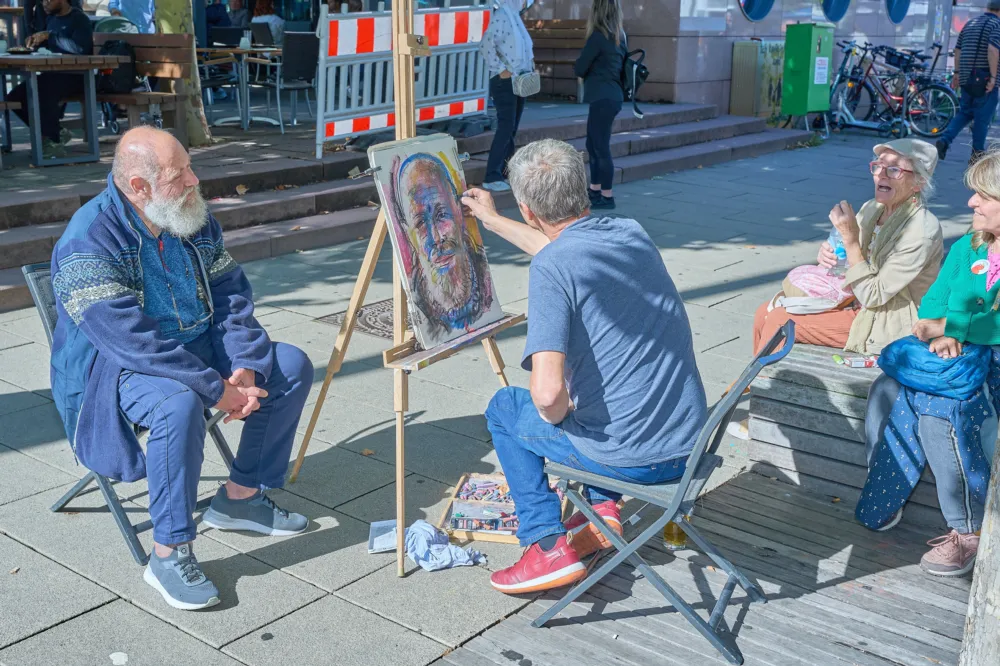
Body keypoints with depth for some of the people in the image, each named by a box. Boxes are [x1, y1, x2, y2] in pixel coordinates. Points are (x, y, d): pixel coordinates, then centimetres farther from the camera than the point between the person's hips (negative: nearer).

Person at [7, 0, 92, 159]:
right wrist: (34, 40, 8)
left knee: (43, 94, -34)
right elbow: (45, 43, 32)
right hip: (54, 74, 9)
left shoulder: (79, 19, -9)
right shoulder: (51, 19, 16)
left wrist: (49, 36, -22)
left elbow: (81, 47, -26)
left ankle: (55, 144, -21)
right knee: (15, 97, -4)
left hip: (77, 76, -9)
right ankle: (55, 133, 4)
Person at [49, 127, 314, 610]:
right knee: (179, 402, -38)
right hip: (115, 368, -8)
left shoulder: (195, 220, 0)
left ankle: (239, 497, 10)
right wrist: (218, 390, -31)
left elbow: (232, 296, 0)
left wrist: (244, 369, -16)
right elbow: (132, 340, -31)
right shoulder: (89, 242, -24)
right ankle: (168, 554, -23)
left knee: (291, 367, -1)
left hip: (198, 349, 8)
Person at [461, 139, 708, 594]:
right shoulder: (633, 233, 4)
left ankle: (549, 546, 13)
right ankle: (603, 508, 26)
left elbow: (548, 392, -29)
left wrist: (557, 417, -5)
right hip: (690, 445, 7)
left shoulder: (550, 268, -19)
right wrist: (492, 220, 37)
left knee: (505, 409, 19)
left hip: (626, 457, -7)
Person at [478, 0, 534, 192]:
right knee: (506, 127, -12)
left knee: (511, 129, 10)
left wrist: (529, 57, 7)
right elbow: (486, 45, -24)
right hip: (505, 81, -9)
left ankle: (504, 172, 16)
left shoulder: (514, 16, 15)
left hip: (519, 80, 9)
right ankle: (491, 178, -10)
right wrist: (501, 69, -21)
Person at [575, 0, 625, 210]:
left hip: (603, 98, -9)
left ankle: (607, 197, 2)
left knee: (601, 147, -3)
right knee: (593, 145, 18)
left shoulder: (598, 36, -15)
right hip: (610, 96, 9)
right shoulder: (618, 36, 10)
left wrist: (586, 73, 10)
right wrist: (591, 73, 7)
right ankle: (595, 191, 27)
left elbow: (579, 68, -11)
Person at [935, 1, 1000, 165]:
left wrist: (957, 72, 21)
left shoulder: (969, 24, 13)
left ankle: (944, 140, -1)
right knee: (982, 118, 4)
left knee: (965, 113, 18)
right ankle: (977, 155, 11)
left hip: (966, 78, 6)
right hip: (985, 81, -6)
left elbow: (958, 50, 15)